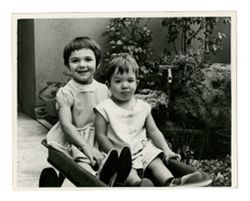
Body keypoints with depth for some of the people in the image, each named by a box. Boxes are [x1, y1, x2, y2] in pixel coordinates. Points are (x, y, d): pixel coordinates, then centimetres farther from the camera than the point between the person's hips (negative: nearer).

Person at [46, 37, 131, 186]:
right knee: (81, 160, -36)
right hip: (75, 139, -4)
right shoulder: (66, 93, -6)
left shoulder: (103, 90, 8)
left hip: (100, 139, 4)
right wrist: (86, 147, -25)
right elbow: (66, 125, -14)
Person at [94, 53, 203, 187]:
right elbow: (101, 135, -4)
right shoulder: (104, 108, -2)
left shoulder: (143, 107, 10)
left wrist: (166, 150, -2)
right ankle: (138, 184, -62)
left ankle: (170, 183, -45)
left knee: (156, 162, -22)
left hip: (143, 149, 5)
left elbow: (153, 131, 10)